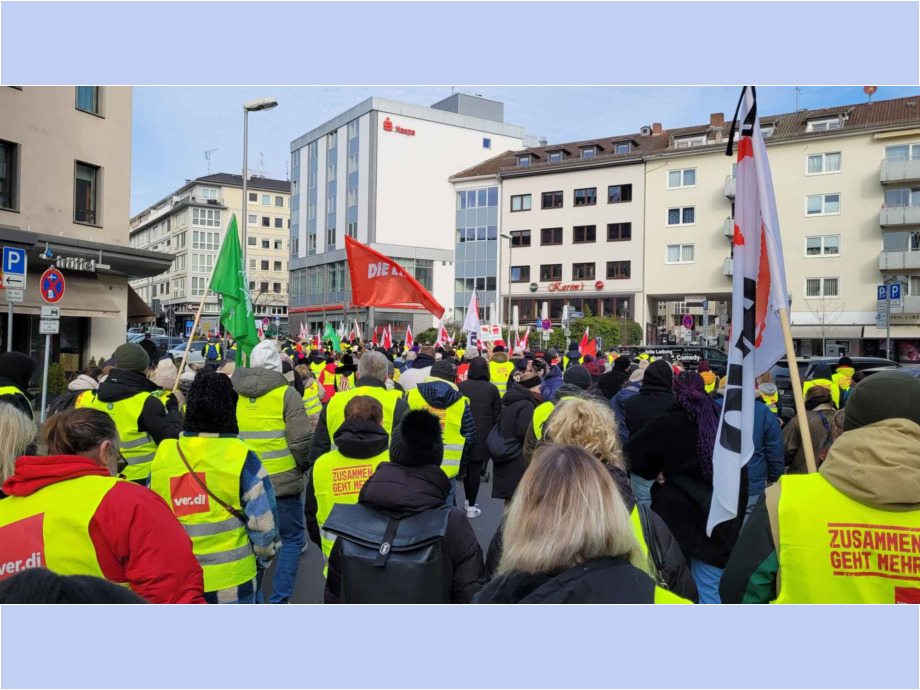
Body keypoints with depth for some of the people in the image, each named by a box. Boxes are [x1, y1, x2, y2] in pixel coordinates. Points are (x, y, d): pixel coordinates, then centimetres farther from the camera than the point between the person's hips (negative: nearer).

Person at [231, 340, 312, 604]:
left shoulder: (232, 392, 3)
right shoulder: (286, 393, -10)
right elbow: (301, 440, -16)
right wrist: (302, 467, 3)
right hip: (282, 482, -4)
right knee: (292, 539, 11)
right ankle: (279, 600, 10)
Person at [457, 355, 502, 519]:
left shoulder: (460, 386, -1)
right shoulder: (492, 389, -4)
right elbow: (497, 416, 1)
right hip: (482, 436, -2)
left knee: (466, 467, 17)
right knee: (475, 470, 1)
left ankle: (468, 501, 25)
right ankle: (471, 507, 4)